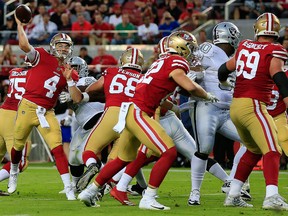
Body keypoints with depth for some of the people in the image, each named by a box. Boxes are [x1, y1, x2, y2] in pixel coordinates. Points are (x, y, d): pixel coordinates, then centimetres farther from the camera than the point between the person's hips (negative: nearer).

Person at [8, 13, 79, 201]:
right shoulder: (42, 57, -4)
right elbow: (24, 45, -21)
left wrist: (70, 81, -11)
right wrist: (19, 24, -21)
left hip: (47, 113, 2)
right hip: (28, 107, -2)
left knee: (58, 149, -12)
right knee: (18, 146, 15)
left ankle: (69, 188, -15)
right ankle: (14, 173, 46)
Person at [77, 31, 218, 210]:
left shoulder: (163, 61, 17)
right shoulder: (177, 62, -10)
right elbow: (190, 87, -20)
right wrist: (208, 96, -4)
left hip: (132, 112, 10)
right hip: (138, 113, -10)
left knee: (124, 159, 24)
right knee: (169, 153, -11)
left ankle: (89, 192, 32)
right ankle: (148, 199, -11)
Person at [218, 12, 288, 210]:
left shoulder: (244, 47, 13)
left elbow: (224, 70, 28)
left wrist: (223, 81, 50)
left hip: (236, 106, 7)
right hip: (253, 106, -7)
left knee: (254, 150, 22)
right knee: (272, 151, -15)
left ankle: (233, 196, 24)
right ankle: (272, 197, -34)